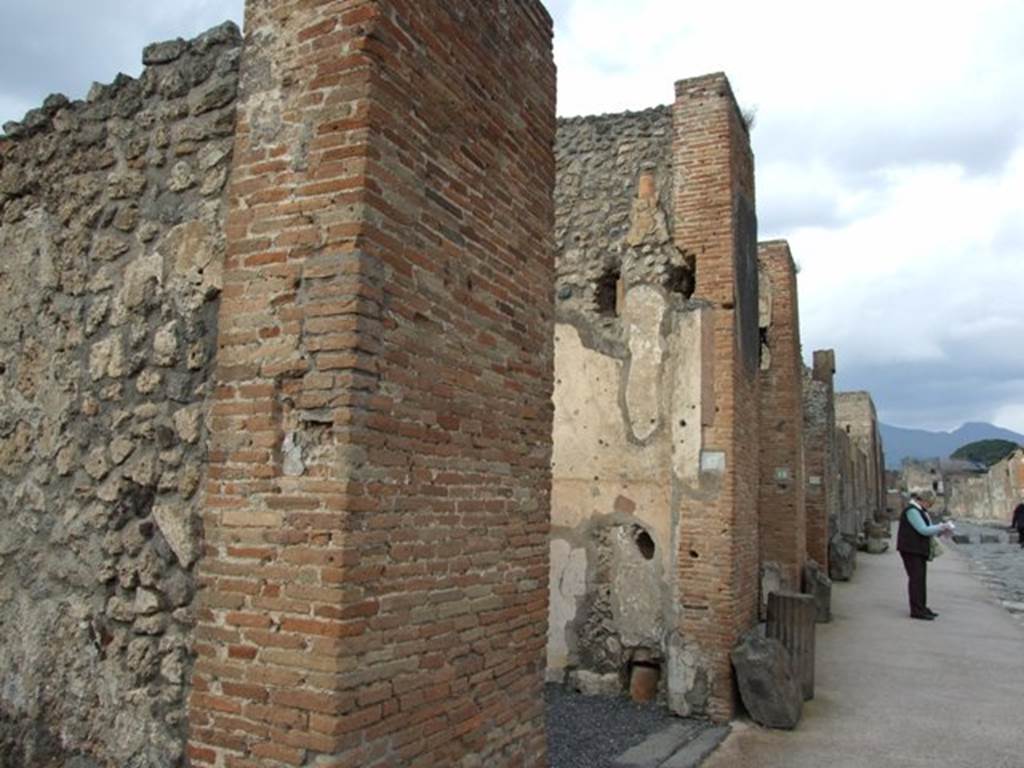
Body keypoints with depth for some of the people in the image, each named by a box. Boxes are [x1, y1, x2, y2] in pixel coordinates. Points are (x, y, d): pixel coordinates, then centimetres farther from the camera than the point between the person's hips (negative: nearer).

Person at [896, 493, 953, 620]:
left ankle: (921, 608, 19)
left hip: (919, 550, 10)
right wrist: (941, 528, -10)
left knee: (921, 579, 12)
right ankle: (916, 611, -9)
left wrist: (940, 529, 4)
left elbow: (926, 530, 19)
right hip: (911, 549, -10)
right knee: (916, 578, -10)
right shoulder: (912, 511, -15)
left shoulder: (920, 510, 17)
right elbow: (923, 530, -20)